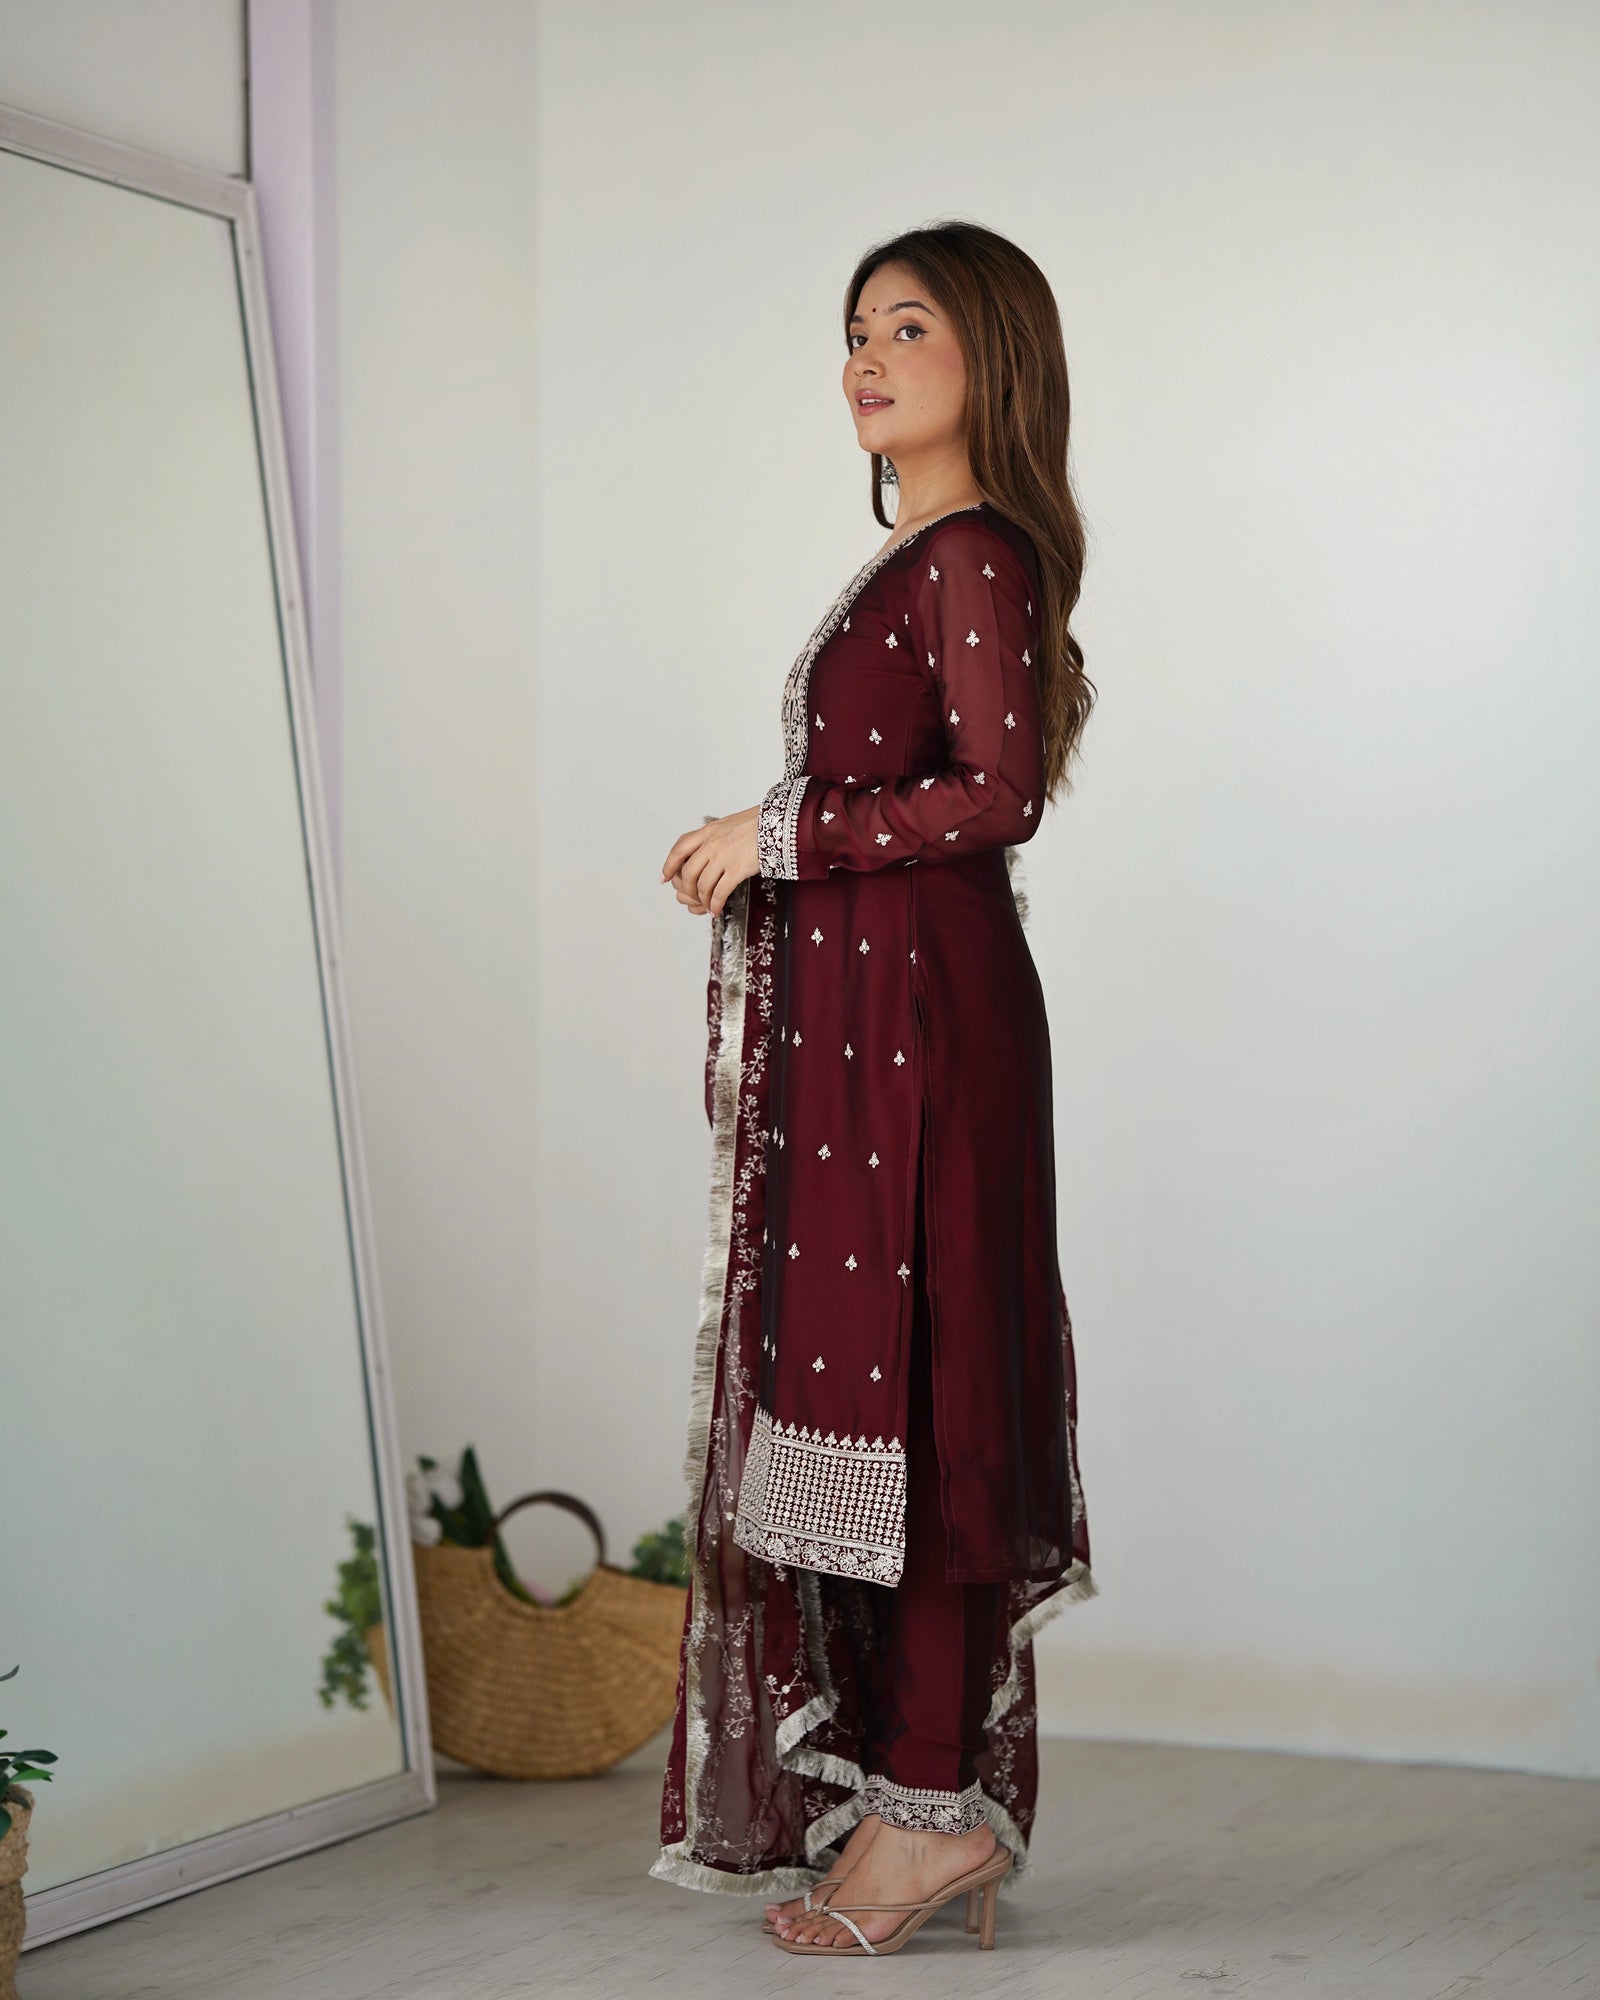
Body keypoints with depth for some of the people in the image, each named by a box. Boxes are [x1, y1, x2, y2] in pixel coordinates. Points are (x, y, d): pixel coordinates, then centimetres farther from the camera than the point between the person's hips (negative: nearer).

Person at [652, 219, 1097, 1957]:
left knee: (900, 1376, -7)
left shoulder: (978, 554, -11)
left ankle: (934, 1806, -1)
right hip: (861, 1003, 10)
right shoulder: (926, 558, 17)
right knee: (867, 1378, 11)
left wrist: (781, 836, -14)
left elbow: (1000, 791, -19)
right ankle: (924, 1771, 18)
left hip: (916, 1004, -10)